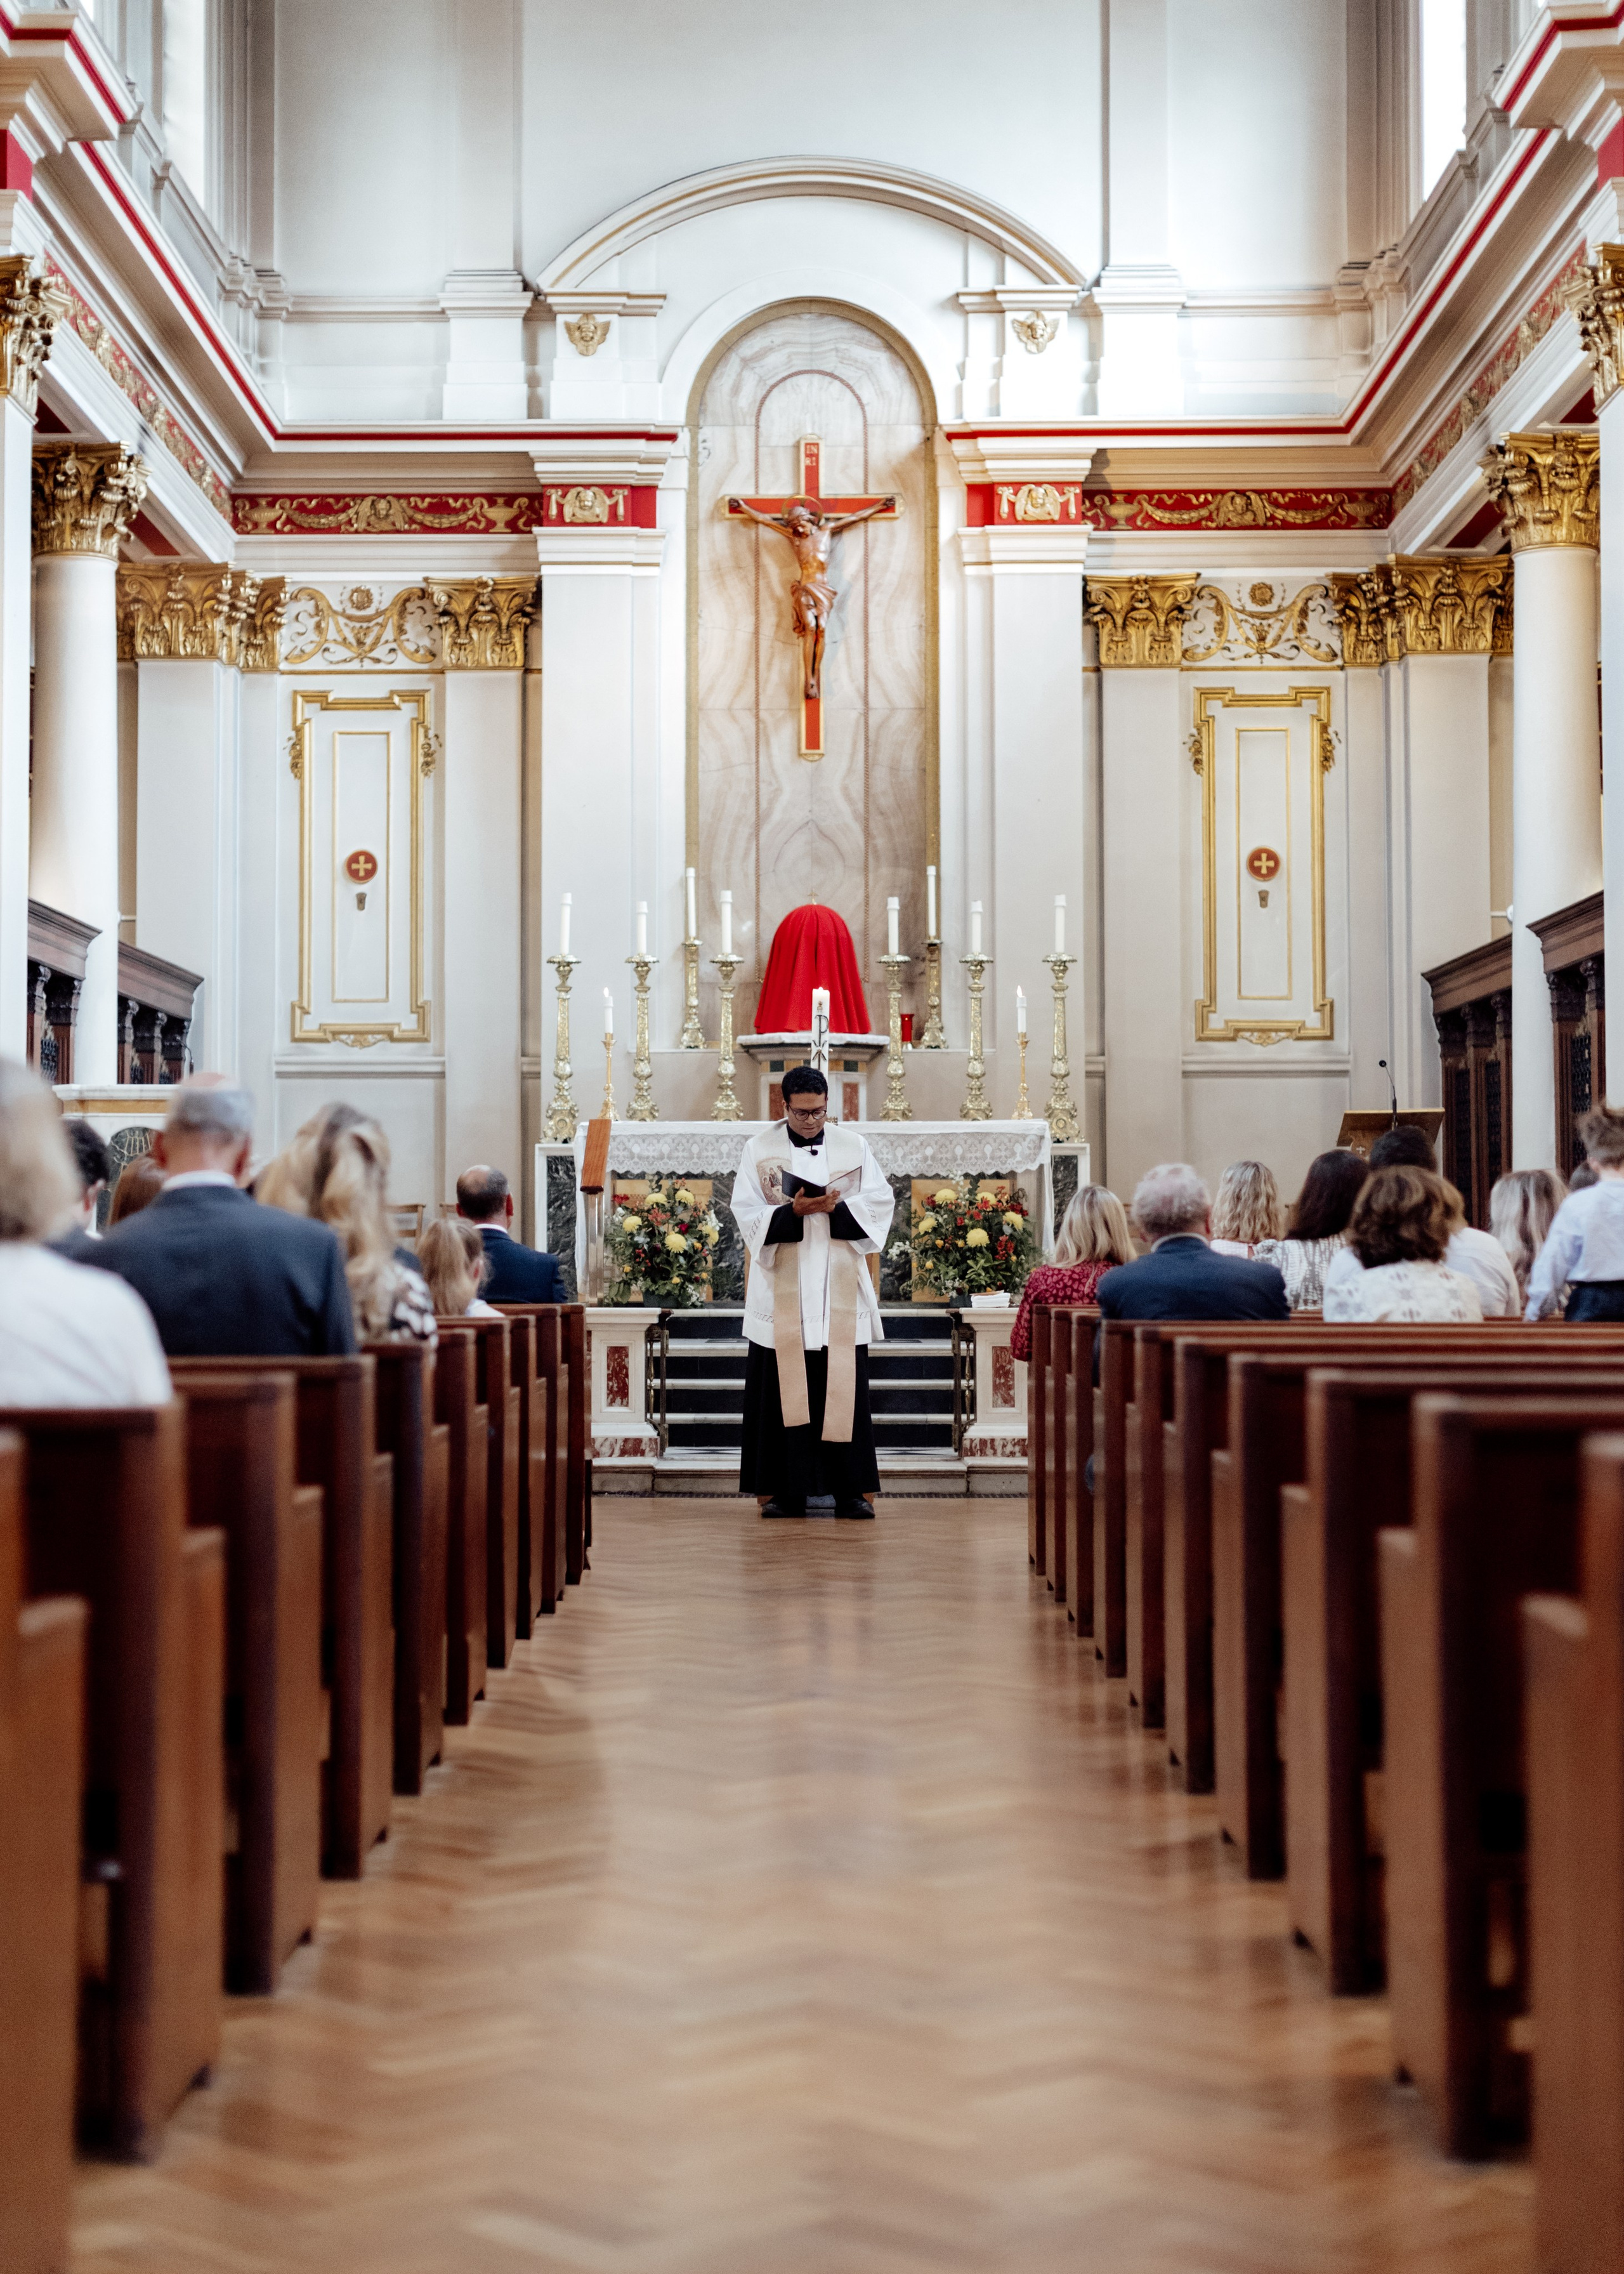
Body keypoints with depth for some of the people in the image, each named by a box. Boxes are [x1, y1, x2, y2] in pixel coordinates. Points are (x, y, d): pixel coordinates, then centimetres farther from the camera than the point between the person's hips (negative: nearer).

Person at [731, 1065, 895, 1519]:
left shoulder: (853, 1147, 7)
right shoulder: (760, 1150, 3)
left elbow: (879, 1206, 2)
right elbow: (748, 1217, -3)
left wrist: (835, 1208, -14)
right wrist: (795, 1211, -19)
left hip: (840, 1294, 1)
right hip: (781, 1294, -1)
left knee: (844, 1391, 0)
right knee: (781, 1391, -1)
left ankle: (852, 1489, 5)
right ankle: (780, 1490, 4)